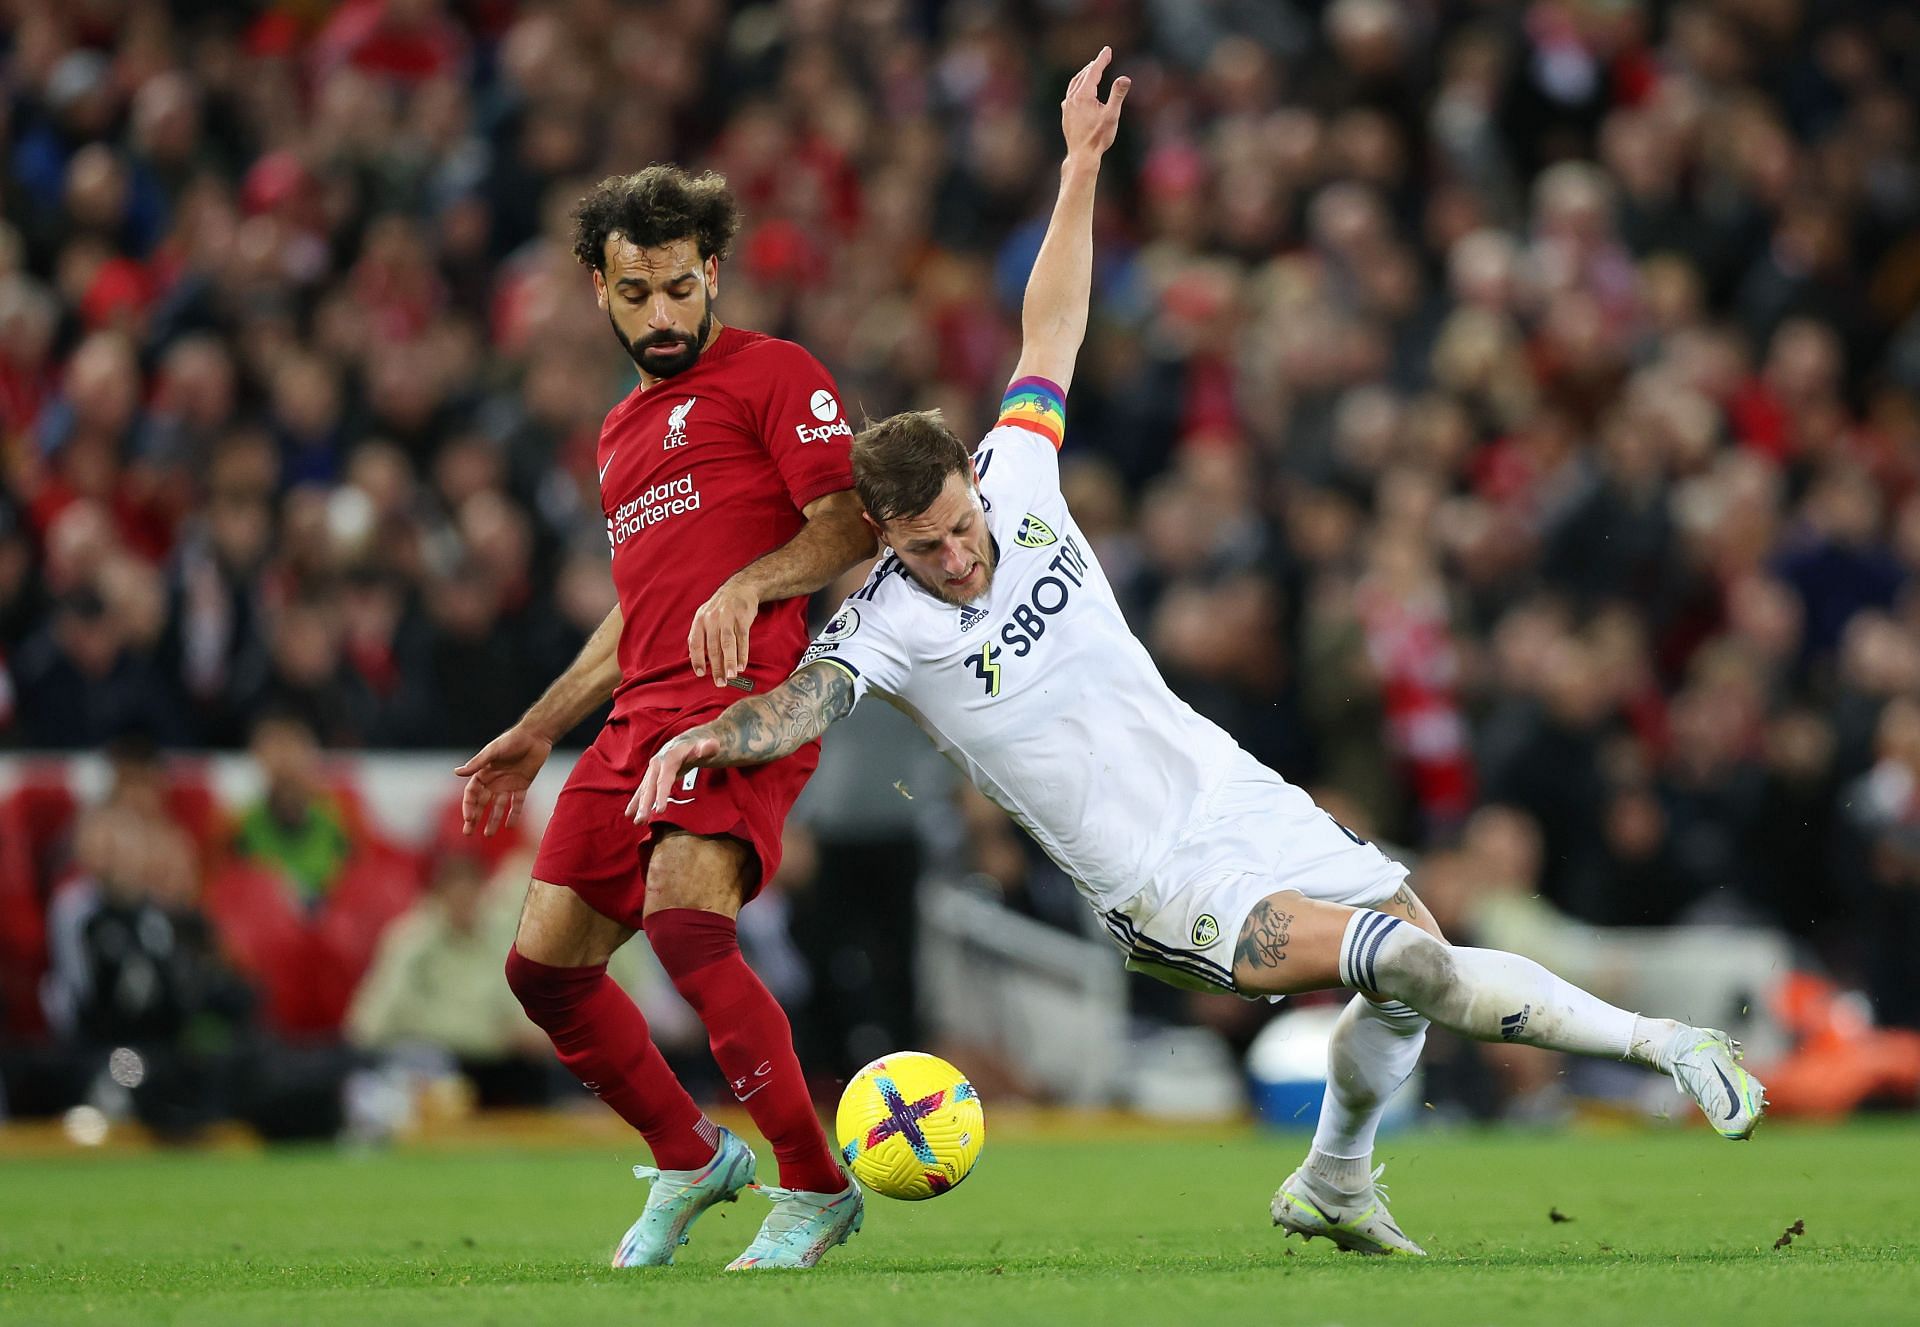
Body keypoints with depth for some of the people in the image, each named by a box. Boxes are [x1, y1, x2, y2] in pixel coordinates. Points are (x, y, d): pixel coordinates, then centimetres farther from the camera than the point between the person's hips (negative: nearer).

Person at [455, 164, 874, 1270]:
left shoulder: (772, 374, 4)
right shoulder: (624, 432, 29)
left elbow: (852, 525, -7)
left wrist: (749, 585, -23)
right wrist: (537, 733, 32)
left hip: (744, 696, -8)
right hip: (640, 716, 8)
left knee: (686, 925, -28)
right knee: (545, 964, 2)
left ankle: (816, 1188, -19)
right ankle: (690, 1158, 22)